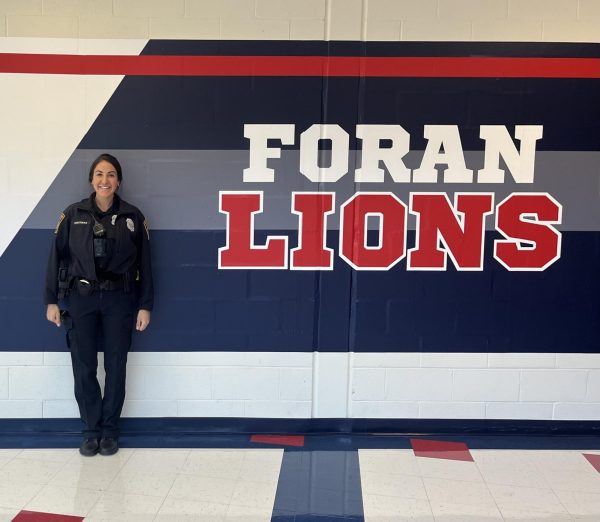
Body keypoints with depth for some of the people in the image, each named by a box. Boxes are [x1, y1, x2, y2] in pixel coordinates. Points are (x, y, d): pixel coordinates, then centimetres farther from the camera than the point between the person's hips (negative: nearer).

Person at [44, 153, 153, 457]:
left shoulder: (132, 216, 0)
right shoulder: (73, 214, 0)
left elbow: (144, 263, 1)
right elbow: (57, 257, 3)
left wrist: (145, 306, -1)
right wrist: (51, 301, 0)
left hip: (119, 299, 0)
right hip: (80, 298, 0)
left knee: (115, 366, 6)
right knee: (84, 367, 3)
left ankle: (110, 431, 20)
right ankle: (91, 430, 18)